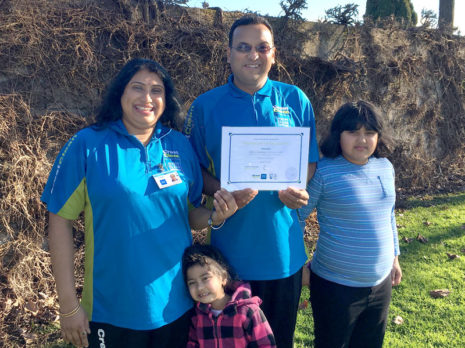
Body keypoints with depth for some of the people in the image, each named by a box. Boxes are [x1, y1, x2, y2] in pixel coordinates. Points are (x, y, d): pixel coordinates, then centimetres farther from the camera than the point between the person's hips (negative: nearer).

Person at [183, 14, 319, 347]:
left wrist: (299, 190, -15)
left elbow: (310, 161, 7)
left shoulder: (295, 101, 1)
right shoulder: (205, 106, -3)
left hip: (283, 248, 2)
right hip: (231, 248, -1)